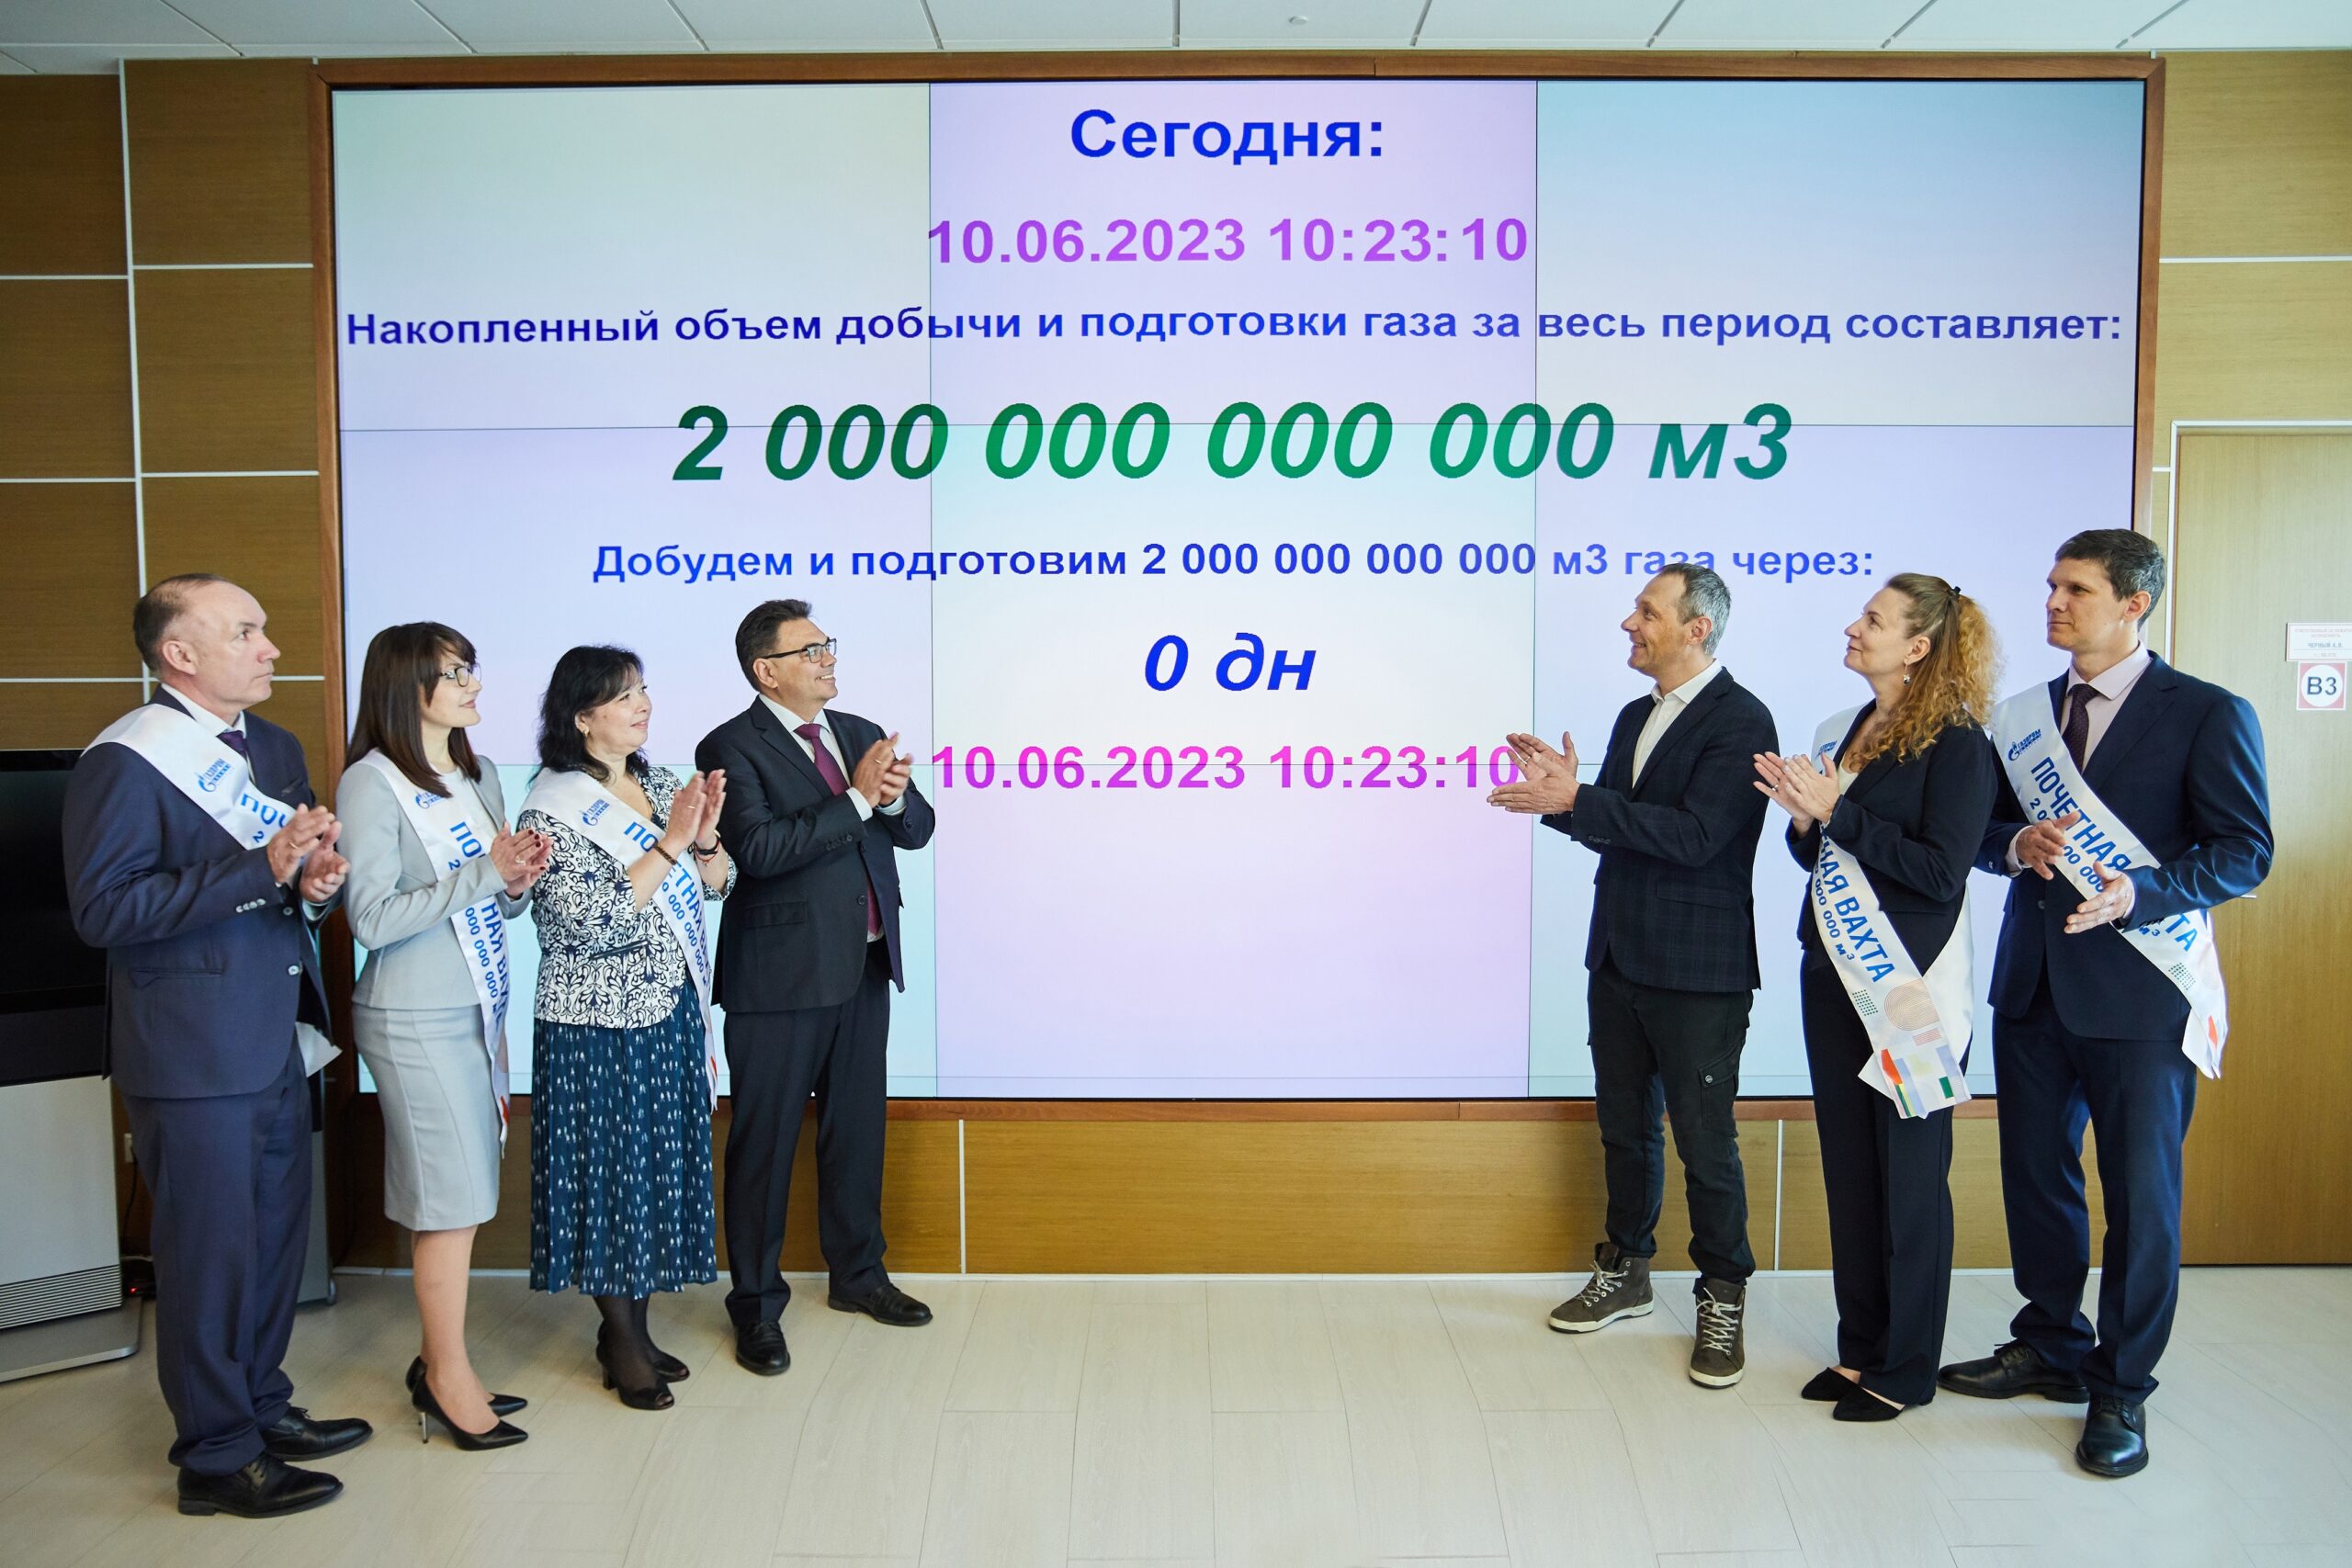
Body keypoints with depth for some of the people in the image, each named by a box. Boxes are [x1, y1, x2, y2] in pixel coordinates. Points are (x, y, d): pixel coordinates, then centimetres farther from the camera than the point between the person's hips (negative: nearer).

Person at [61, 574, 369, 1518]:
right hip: (194, 1051, -7)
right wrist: (261, 870, -26)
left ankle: (261, 1406, 35)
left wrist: (318, 881, -5)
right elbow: (104, 910, -20)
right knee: (209, 1251, 4)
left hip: (278, 1041, 8)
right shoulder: (126, 760, -13)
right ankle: (216, 1458, 19)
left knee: (277, 1233, 17)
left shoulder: (275, 749, 11)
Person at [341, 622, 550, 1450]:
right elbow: (372, 917, -17)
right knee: (452, 1197, -1)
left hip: (480, 1009, 7)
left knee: (459, 1196, 12)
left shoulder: (480, 776, 9)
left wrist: (520, 882, -6)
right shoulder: (371, 785, -12)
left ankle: (439, 1361, 24)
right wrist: (483, 873, -20)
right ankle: (449, 1376, 13)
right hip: (416, 1019, -7)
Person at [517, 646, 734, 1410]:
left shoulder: (663, 785, 6)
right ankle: (621, 1341, 18)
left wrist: (704, 837, -13)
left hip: (672, 1013, 7)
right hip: (599, 1024, -6)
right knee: (609, 1171, 3)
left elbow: (717, 886, 7)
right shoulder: (551, 808, -13)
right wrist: (667, 845, -22)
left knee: (661, 1167, 12)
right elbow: (593, 922, -21)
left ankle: (631, 1329, 27)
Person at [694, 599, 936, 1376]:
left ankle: (856, 1273, 34)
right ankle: (756, 1304, 19)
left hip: (863, 968, 6)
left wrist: (893, 796, -15)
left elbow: (916, 829, 7)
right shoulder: (733, 747, -10)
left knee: (857, 1127, 17)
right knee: (765, 1141, 5)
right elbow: (760, 849, -23)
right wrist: (856, 797, -23)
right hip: (781, 976, -6)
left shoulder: (861, 733, 10)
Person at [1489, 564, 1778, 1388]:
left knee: (1705, 1142, 3)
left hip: (1697, 973, -8)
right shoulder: (1636, 716, 12)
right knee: (1625, 1127, 18)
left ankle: (1723, 1298, 20)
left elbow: (1694, 835, -25)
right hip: (1620, 959, 8)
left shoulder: (1740, 721, -14)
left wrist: (1577, 800, -27)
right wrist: (1562, 797, -7)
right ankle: (1626, 1272, 34)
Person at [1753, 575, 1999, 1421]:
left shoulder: (1957, 743, -10)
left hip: (1910, 985, -7)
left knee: (1910, 1176, 3)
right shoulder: (1846, 731, 11)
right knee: (1848, 1168, 13)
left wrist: (1835, 811, -18)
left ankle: (1905, 1367, 16)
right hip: (1836, 972, 7)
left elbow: (1941, 870, -18)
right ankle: (1860, 1347, 26)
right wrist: (1802, 815, -5)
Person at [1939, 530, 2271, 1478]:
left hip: (2139, 993, -5)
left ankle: (2120, 1390, 19)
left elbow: (2244, 851, -8)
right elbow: (1978, 830, 12)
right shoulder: (2021, 716, 10)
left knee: (2141, 1196, 4)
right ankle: (2051, 1347, 33)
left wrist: (2141, 892, -23)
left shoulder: (2207, 715, -5)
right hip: (2034, 984, 5)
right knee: (2036, 1177, 14)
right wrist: (2019, 845, -10)